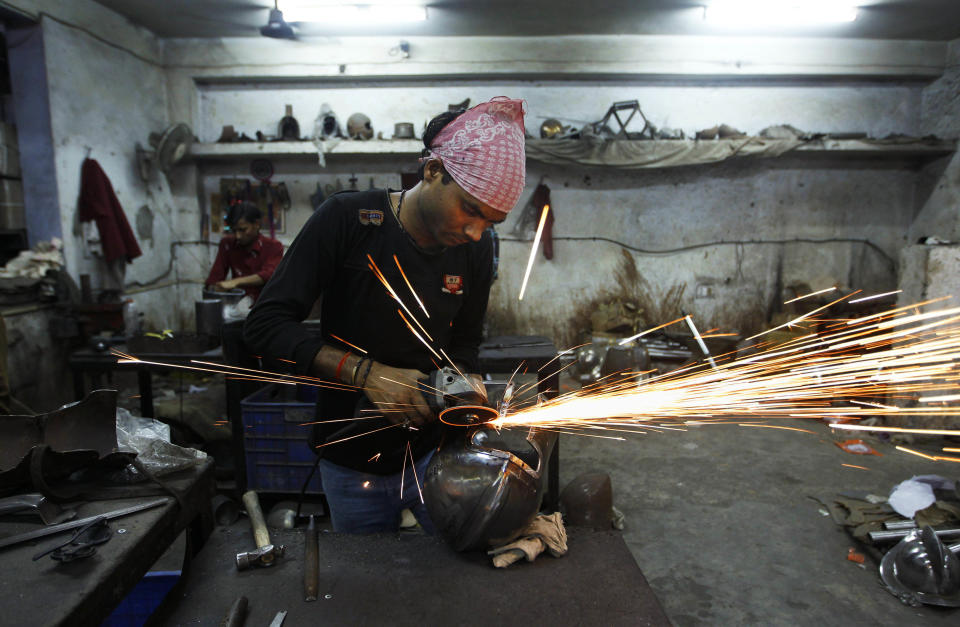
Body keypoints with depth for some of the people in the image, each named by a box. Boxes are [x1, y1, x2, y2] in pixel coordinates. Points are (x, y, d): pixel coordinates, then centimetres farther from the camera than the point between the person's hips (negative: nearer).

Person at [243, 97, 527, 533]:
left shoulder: (475, 249, -6)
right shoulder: (348, 219, -17)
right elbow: (264, 326, -18)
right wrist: (367, 373, -28)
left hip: (432, 453, 2)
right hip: (353, 464, -2)